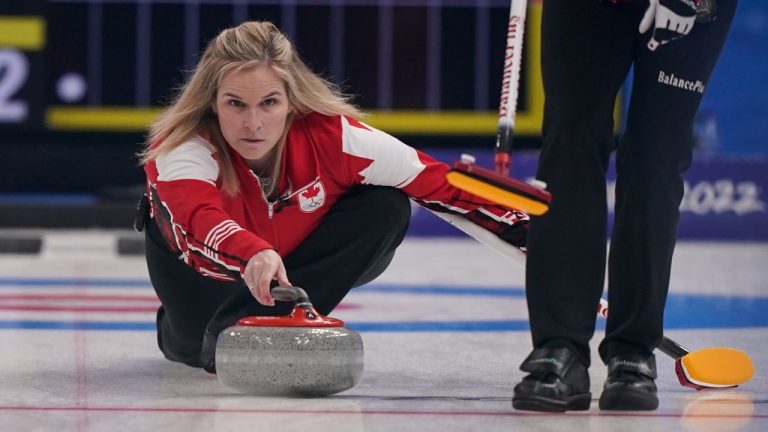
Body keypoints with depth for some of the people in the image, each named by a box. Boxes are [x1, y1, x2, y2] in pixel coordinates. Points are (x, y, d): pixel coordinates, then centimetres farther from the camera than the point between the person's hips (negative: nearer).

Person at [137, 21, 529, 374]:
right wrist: (253, 255, -79)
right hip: (210, 258, 1)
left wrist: (528, 231, -25)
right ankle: (178, 332, 17)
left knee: (385, 208, -25)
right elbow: (202, 221, -59)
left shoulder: (332, 135, -34)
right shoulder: (179, 148, -38)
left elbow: (440, 184, -25)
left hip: (300, 251, -1)